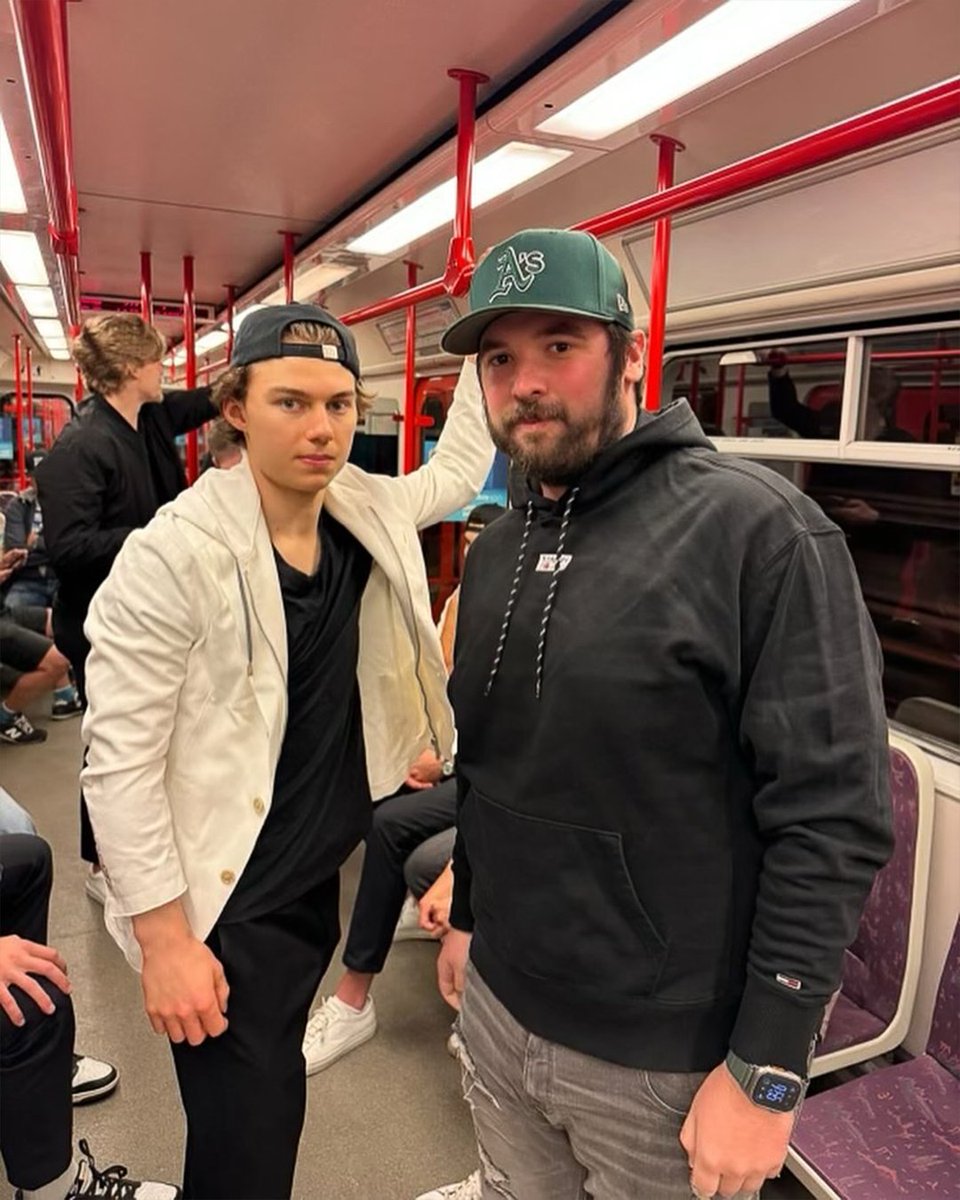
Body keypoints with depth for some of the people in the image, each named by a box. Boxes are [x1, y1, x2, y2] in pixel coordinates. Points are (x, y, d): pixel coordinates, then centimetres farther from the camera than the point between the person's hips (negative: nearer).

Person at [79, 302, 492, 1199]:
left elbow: (459, 467, 14)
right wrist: (165, 939, -17)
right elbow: (120, 760, -19)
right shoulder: (171, 555, -23)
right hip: (226, 907, -5)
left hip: (318, 878, 6)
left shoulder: (365, 513, -4)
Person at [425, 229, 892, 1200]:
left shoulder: (757, 530, -19)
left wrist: (766, 1069, -17)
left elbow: (833, 817, -20)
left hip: (667, 1057, -6)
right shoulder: (496, 551, 4)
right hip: (498, 1007, 6)